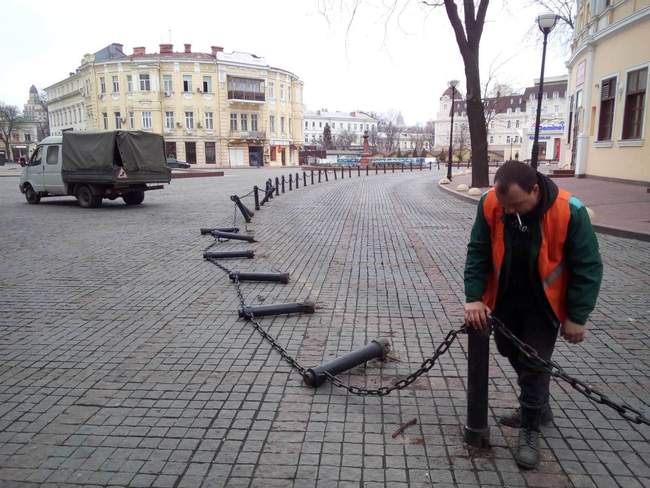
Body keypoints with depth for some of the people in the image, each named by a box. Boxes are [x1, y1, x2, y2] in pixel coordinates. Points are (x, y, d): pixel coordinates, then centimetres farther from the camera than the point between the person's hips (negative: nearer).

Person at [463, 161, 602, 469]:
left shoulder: (569, 211, -26)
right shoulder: (490, 205, -20)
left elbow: (587, 267, -16)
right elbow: (478, 253, -10)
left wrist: (576, 316, -13)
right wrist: (474, 297, -17)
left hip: (543, 304, -4)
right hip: (504, 300, 4)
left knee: (534, 365, 1)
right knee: (513, 355, 19)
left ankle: (530, 428, 22)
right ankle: (538, 408, 43)